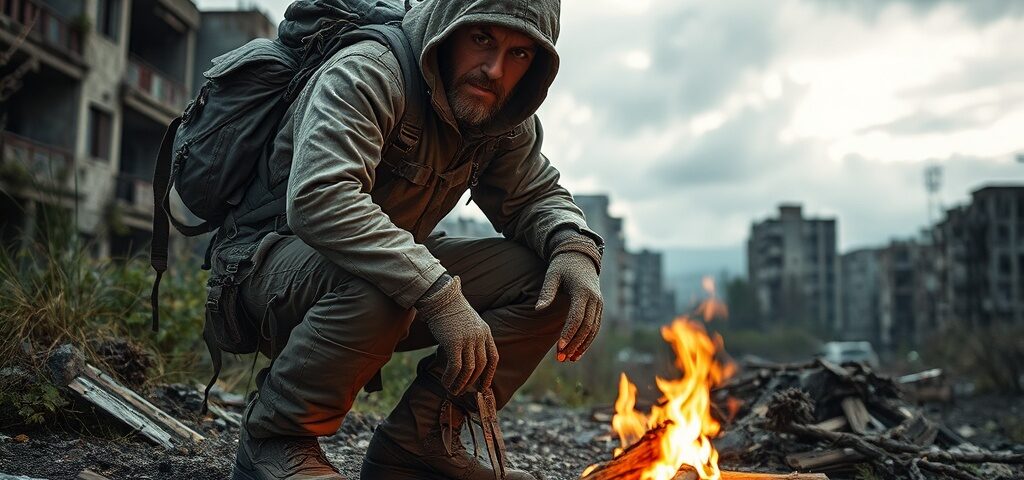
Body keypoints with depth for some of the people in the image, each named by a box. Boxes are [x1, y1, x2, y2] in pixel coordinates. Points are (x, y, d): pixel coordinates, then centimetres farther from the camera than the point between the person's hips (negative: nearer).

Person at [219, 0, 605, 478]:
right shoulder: (365, 75, -24)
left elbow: (536, 196, 7)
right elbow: (319, 198, -38)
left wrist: (574, 248, -18)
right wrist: (440, 294, -45)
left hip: (396, 261, 7)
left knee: (548, 277, -10)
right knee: (377, 289, -41)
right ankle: (273, 439, -15)